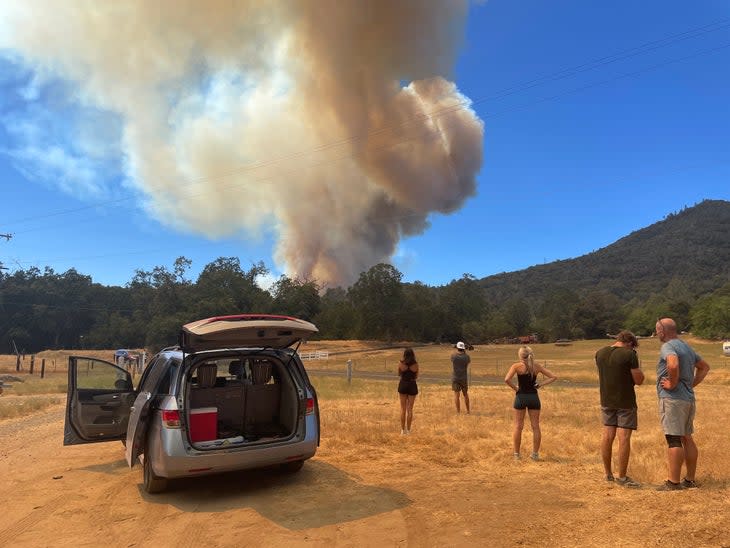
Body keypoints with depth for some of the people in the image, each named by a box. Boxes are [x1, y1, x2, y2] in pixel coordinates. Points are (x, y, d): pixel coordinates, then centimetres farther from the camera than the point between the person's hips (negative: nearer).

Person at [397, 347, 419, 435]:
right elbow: (416, 376, 2)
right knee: (410, 409, 10)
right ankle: (408, 430, 13)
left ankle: (403, 429, 14)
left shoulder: (401, 364, -9)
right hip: (412, 385, 0)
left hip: (403, 385, 0)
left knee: (403, 409, 12)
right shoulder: (415, 364, -9)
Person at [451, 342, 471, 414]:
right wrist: (465, 353, 16)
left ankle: (458, 411, 1)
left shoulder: (453, 356, -9)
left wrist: (457, 351, 19)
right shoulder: (466, 356, -7)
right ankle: (468, 410, 25)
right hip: (464, 378, 2)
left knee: (456, 395, 1)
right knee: (465, 394, 15)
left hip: (455, 378, -2)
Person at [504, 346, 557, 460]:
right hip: (534, 397, 2)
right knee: (535, 426, 11)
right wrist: (540, 385, 2)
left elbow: (507, 379, -23)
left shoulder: (516, 366, -9)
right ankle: (535, 454, 17)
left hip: (520, 397, -2)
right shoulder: (537, 366, 2)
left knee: (518, 426, 8)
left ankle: (516, 454, 13)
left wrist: (515, 388, -7)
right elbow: (553, 377, 4)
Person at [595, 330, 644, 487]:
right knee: (624, 437, 0)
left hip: (606, 401, 5)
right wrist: (637, 369, 7)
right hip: (625, 402, -5)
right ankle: (622, 477, 5)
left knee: (607, 435, 9)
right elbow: (639, 380, -9)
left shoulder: (600, 353, 3)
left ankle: (608, 474, 18)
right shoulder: (629, 354, -14)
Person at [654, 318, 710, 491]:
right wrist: (692, 384, 17)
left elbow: (673, 365, -34)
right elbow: (704, 367, 28)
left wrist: (673, 383, -20)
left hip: (672, 399, -10)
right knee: (687, 438, 14)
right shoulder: (687, 347, 17)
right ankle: (690, 480, 21)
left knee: (674, 440, -6)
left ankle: (673, 483, -2)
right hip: (688, 398, 10)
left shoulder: (667, 347, -13)